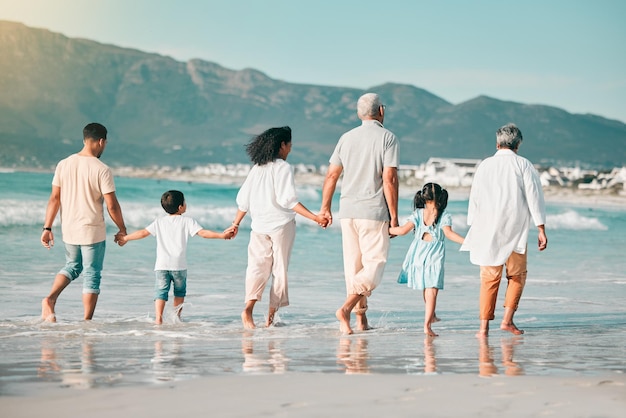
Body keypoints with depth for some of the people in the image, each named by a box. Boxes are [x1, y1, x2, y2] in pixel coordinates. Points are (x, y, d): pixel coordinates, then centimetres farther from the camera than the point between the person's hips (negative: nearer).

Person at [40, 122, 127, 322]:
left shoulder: (64, 165, 0)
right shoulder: (101, 170, -14)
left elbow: (54, 198, 1)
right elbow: (112, 205, -13)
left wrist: (47, 228, 7)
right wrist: (122, 229, 1)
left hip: (69, 230, 5)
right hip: (93, 231, -5)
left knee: (72, 267, 24)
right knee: (92, 276, 7)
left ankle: (50, 298, 3)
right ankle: (87, 321, 7)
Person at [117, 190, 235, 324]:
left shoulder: (159, 221, 10)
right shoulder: (187, 221, 2)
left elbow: (143, 233, 11)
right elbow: (202, 233, -8)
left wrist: (125, 238, 23)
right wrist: (222, 235, -6)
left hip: (161, 264, 1)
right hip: (179, 265, -1)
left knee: (160, 291, -2)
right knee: (180, 292, 18)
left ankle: (158, 317, -18)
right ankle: (177, 316, 21)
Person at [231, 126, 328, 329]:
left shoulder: (256, 168, 9)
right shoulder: (283, 168, -9)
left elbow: (243, 200, 12)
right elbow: (288, 200, -18)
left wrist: (236, 223, 24)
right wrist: (315, 217, -19)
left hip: (259, 226, 5)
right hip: (281, 224, -5)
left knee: (257, 267, 2)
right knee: (280, 269, 6)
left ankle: (248, 308, -21)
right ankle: (271, 315, 6)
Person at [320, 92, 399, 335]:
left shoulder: (347, 138, 9)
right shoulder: (387, 138, -5)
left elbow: (331, 175, 9)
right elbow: (389, 179, -11)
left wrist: (325, 208, 18)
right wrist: (394, 215, -6)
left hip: (347, 210, 5)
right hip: (373, 211, -5)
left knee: (353, 265, 11)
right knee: (375, 263, 0)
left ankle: (361, 319, 15)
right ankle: (346, 308, -18)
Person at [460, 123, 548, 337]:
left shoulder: (485, 165, 8)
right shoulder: (524, 165, 0)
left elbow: (474, 199, 10)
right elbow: (534, 198, -4)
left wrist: (474, 229, 16)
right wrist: (541, 230, -2)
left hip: (487, 230, 2)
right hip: (515, 229, -2)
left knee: (489, 277, 6)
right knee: (517, 275, 12)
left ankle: (484, 326, 0)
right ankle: (507, 319, 0)